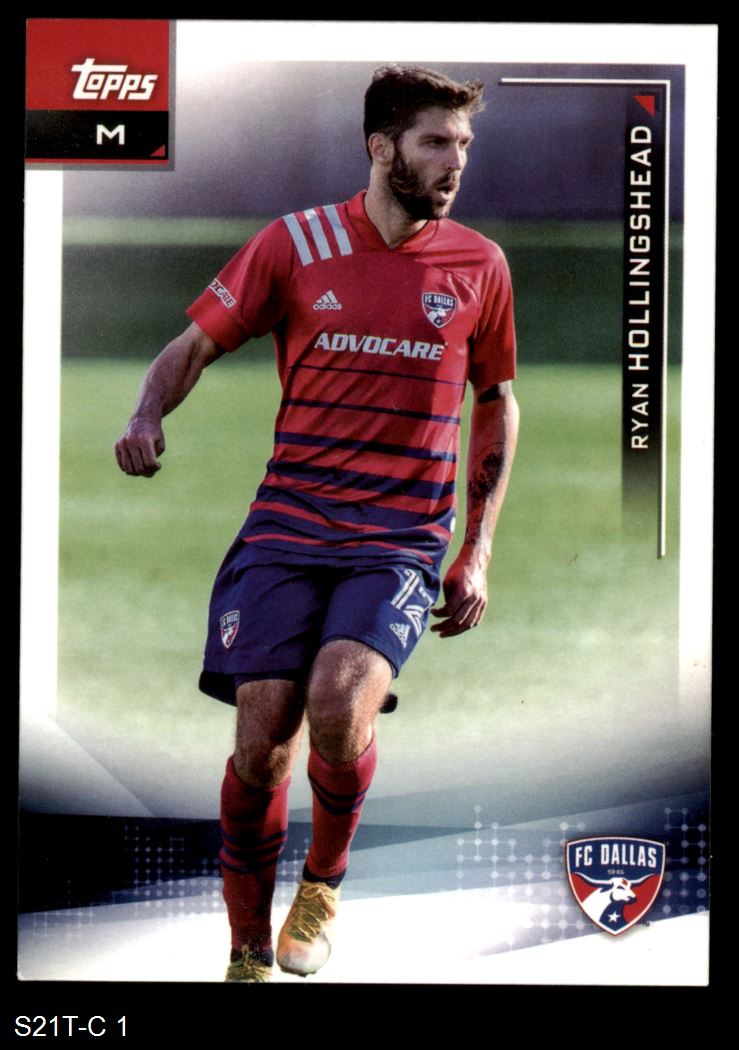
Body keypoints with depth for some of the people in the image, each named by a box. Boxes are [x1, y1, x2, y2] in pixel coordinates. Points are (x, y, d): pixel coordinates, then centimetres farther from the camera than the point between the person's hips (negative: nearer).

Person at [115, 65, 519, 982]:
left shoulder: (478, 266, 6)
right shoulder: (295, 243, 2)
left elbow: (496, 403, 17)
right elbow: (195, 344, 8)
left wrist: (477, 553, 12)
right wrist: (147, 416, -15)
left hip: (404, 541, 0)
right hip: (287, 527, 0)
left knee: (338, 703, -26)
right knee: (260, 743, -9)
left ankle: (323, 883, 3)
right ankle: (249, 956, 12)